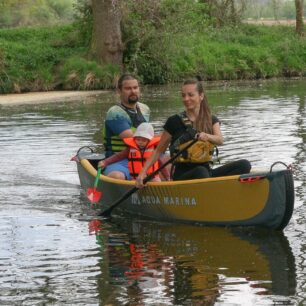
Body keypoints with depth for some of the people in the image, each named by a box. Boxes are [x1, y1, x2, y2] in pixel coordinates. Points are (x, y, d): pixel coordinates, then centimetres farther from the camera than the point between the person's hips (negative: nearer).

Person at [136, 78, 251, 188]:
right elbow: (158, 151, 6)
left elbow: (220, 140, -10)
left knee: (244, 165, -19)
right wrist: (143, 172, -6)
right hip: (182, 176, -3)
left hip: (207, 171, 4)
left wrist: (207, 136, -33)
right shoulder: (175, 122, 2)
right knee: (200, 171, -38)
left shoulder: (211, 120, 10)